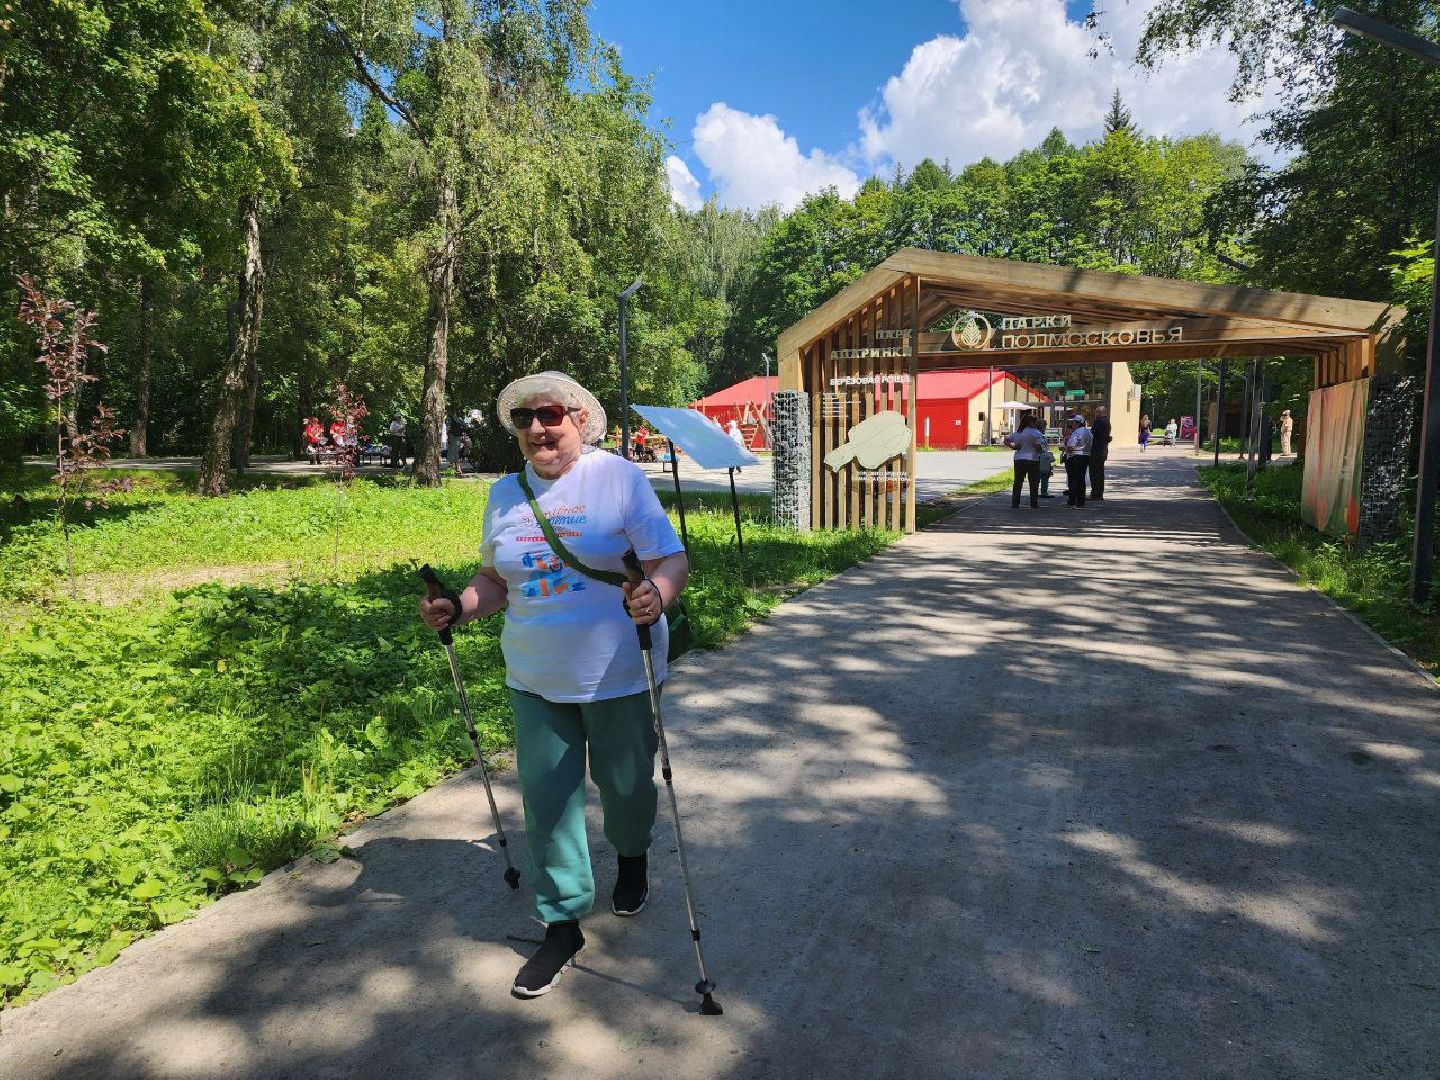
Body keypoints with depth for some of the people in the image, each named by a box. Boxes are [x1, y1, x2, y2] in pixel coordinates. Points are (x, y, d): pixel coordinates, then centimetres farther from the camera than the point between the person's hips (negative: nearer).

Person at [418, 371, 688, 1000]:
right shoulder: (504, 494, 6)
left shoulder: (620, 479, -9)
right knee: (546, 800, 7)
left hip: (618, 676, -3)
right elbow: (496, 579, 15)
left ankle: (632, 859, 48)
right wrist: (459, 608, -4)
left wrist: (658, 591, -34)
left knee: (625, 787, 14)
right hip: (535, 682, 4)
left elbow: (673, 560, -12)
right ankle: (562, 923, 26)